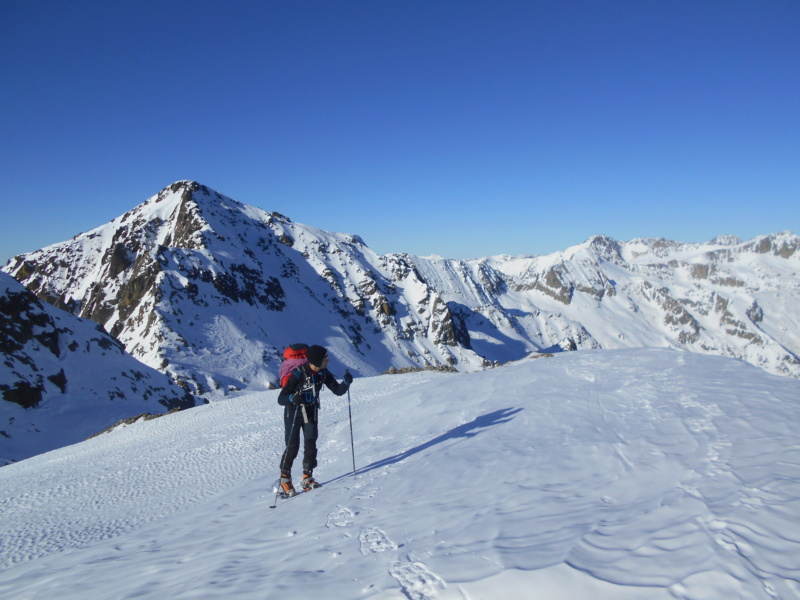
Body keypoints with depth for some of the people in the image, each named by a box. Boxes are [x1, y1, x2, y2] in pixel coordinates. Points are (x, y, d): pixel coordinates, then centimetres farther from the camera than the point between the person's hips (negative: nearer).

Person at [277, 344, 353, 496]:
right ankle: (285, 480, 15)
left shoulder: (323, 373, -10)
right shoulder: (298, 373, -28)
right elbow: (280, 399, -27)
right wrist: (292, 398, -49)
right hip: (293, 413, -5)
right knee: (292, 447, -3)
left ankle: (307, 477, 14)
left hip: (311, 413, 5)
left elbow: (338, 391, -5)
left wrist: (346, 383, -25)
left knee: (311, 445, -1)